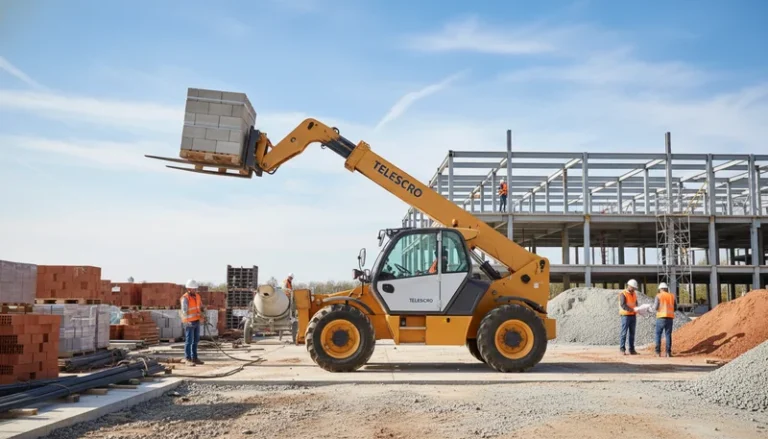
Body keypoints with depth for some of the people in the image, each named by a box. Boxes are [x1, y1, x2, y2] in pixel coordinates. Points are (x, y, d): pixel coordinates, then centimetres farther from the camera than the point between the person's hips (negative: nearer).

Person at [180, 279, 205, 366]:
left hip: (197, 322, 7)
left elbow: (201, 307, 14)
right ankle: (188, 359, 3)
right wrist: (188, 321, -39)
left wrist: (203, 312, -9)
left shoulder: (197, 296, 8)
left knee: (196, 341, 12)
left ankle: (194, 358, 20)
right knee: (189, 341, -3)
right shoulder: (185, 298, -16)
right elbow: (184, 311, -26)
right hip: (189, 323, -7)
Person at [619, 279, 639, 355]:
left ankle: (631, 349, 8)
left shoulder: (634, 294, 13)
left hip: (633, 316, 6)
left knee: (632, 333, 6)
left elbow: (636, 304, 16)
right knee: (624, 333, -7)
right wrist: (632, 309, -29)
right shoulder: (623, 294, -9)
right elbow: (623, 305, -19)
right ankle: (622, 349, -4)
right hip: (625, 315, -6)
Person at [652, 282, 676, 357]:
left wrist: (652, 308, 16)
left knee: (658, 334, 4)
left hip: (661, 317, -3)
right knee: (668, 335, 5)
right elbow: (674, 308, 14)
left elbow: (655, 308, -8)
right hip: (670, 317, 3)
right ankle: (668, 352, -2)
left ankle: (658, 352, -3)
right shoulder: (672, 296, 11)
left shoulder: (658, 296, -2)